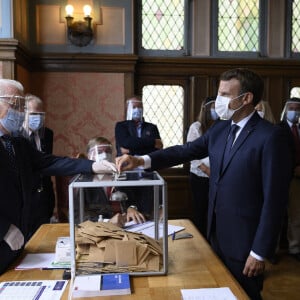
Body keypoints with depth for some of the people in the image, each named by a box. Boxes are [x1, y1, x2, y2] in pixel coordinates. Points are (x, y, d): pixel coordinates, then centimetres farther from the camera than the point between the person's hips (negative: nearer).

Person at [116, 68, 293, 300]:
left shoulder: (271, 136, -18)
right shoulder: (219, 129, 4)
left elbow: (275, 199, -19)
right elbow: (186, 151, -1)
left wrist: (260, 251, -17)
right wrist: (141, 161, -15)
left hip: (245, 240, -6)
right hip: (217, 233, 7)